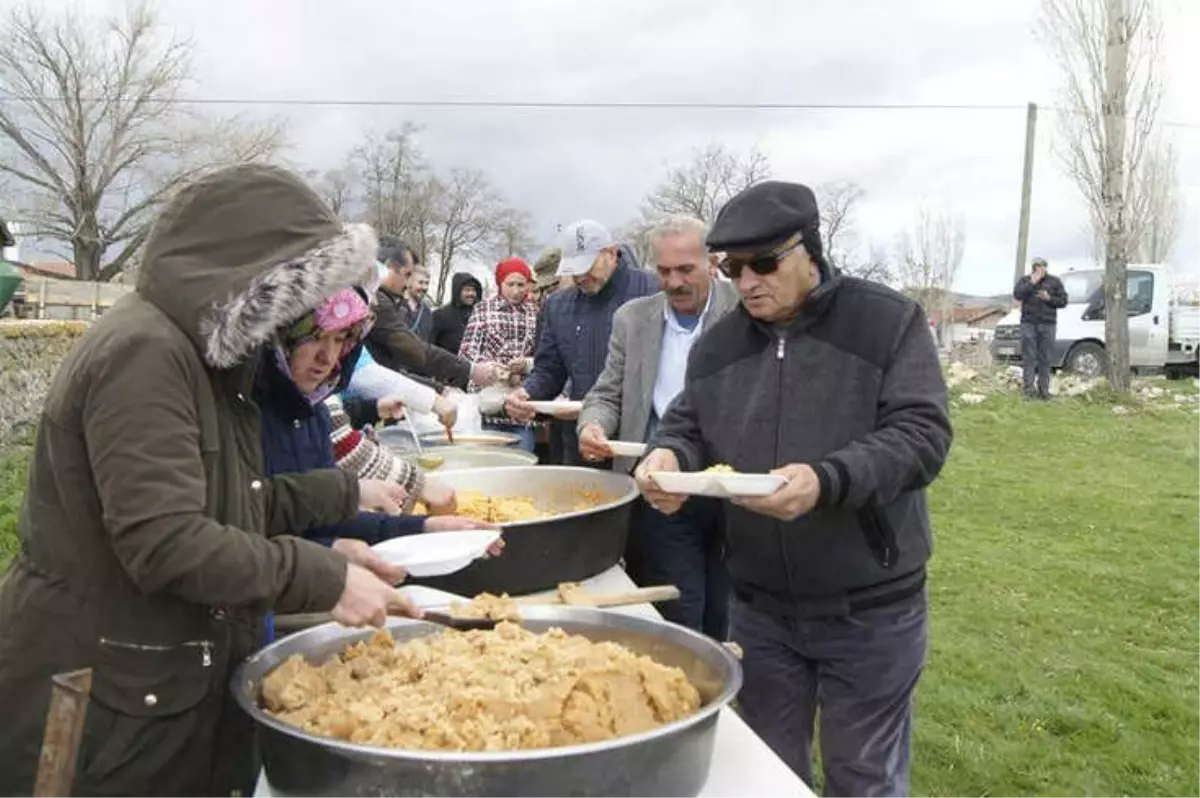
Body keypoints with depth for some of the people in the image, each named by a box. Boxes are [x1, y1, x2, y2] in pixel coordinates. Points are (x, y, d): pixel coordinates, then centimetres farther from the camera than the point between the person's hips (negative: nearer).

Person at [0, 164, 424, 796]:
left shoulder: (197, 350, 11)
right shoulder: (145, 351, -21)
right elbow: (163, 544, -29)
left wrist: (346, 493, 13)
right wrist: (325, 578, -25)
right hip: (106, 685, -9)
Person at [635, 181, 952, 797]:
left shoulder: (888, 321, -11)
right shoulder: (717, 344, 3)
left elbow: (923, 432, -17)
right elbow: (688, 425, 9)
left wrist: (827, 481, -34)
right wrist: (669, 455, -16)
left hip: (870, 609, -4)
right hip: (758, 607, 4)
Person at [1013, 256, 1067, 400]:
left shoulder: (1054, 282, 11)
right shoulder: (1025, 280, 10)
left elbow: (1063, 301, 7)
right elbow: (1017, 295, -8)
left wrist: (1049, 298, -9)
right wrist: (1031, 283, -14)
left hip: (1048, 324, 1)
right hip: (1029, 323, -1)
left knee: (1045, 359, 1)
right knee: (1029, 358, -5)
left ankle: (1043, 390, 5)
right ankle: (1028, 388, -4)